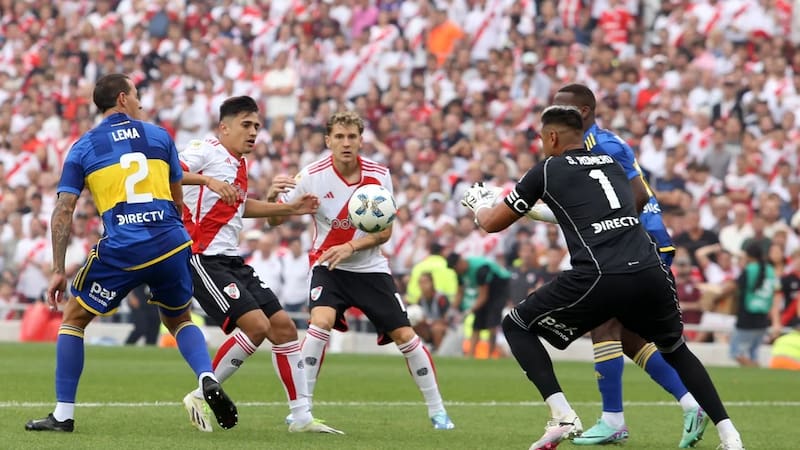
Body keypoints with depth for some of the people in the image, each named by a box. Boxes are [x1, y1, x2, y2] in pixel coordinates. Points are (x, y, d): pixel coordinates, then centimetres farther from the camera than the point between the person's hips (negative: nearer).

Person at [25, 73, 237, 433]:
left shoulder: (83, 148, 7)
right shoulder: (158, 136, 12)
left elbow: (63, 212, 3)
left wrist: (58, 270, 6)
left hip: (120, 251, -2)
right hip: (170, 243, 2)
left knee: (74, 318, 16)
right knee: (180, 320, 25)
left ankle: (63, 414, 12)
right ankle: (208, 380, -2)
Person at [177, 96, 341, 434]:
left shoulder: (239, 164, 18)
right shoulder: (207, 151, -10)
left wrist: (291, 208, 33)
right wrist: (207, 180, -38)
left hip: (232, 261, 9)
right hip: (204, 259, -9)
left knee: (283, 327, 6)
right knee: (256, 324, -21)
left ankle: (301, 416, 13)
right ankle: (201, 397, -7)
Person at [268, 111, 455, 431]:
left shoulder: (379, 175, -9)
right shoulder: (312, 176, -14)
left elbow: (385, 231, -6)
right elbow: (276, 219, -10)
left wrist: (351, 247, -22)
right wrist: (275, 196, -33)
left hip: (371, 268, 2)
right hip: (327, 266, -2)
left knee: (405, 335, -1)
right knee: (321, 321, -28)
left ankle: (437, 411, 15)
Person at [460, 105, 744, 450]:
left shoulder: (547, 171, 10)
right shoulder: (612, 165, 25)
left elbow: (493, 223, 19)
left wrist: (478, 203, 42)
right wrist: (531, 210, 56)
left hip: (598, 279, -5)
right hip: (649, 271, 5)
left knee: (516, 327, 16)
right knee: (676, 350, 30)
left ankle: (562, 416, 0)